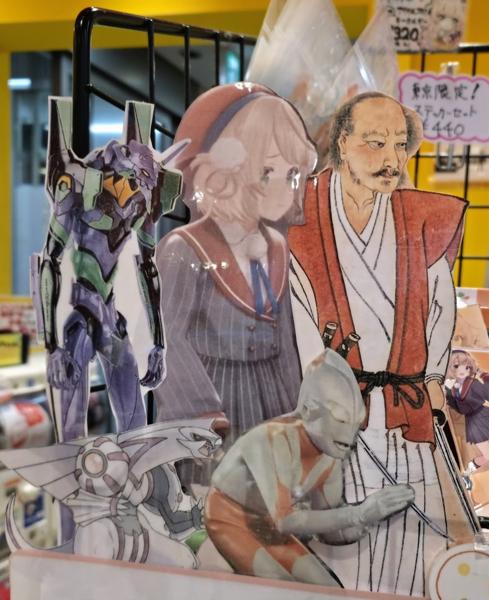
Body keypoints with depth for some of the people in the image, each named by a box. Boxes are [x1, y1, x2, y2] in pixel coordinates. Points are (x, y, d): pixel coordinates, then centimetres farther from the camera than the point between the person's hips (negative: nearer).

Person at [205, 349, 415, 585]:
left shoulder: (330, 455, -14)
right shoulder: (273, 439, -36)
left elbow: (331, 532, -6)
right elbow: (285, 522, -42)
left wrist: (374, 513, -25)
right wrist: (358, 514, -47)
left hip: (271, 529, 7)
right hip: (231, 522, -7)